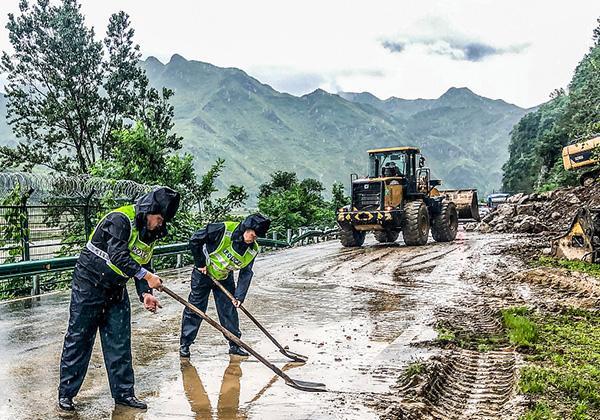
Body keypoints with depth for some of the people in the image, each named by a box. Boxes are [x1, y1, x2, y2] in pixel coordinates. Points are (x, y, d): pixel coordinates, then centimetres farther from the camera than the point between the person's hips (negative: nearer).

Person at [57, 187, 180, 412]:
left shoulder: (150, 233, 4)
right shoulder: (120, 219, -21)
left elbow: (142, 265, 7)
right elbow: (118, 256, -31)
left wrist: (145, 293, -8)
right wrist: (146, 276, -34)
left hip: (116, 291, 7)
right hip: (88, 286, -7)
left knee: (120, 342, 8)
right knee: (78, 340, 3)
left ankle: (123, 392, 18)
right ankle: (66, 394, 16)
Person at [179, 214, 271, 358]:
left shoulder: (252, 250, -13)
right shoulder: (224, 230, -29)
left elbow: (246, 274, -8)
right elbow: (195, 240, -21)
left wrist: (239, 296, -16)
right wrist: (200, 263, -15)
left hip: (225, 279, 4)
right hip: (203, 274, -4)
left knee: (229, 310, 4)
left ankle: (235, 345, 17)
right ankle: (184, 344, 13)